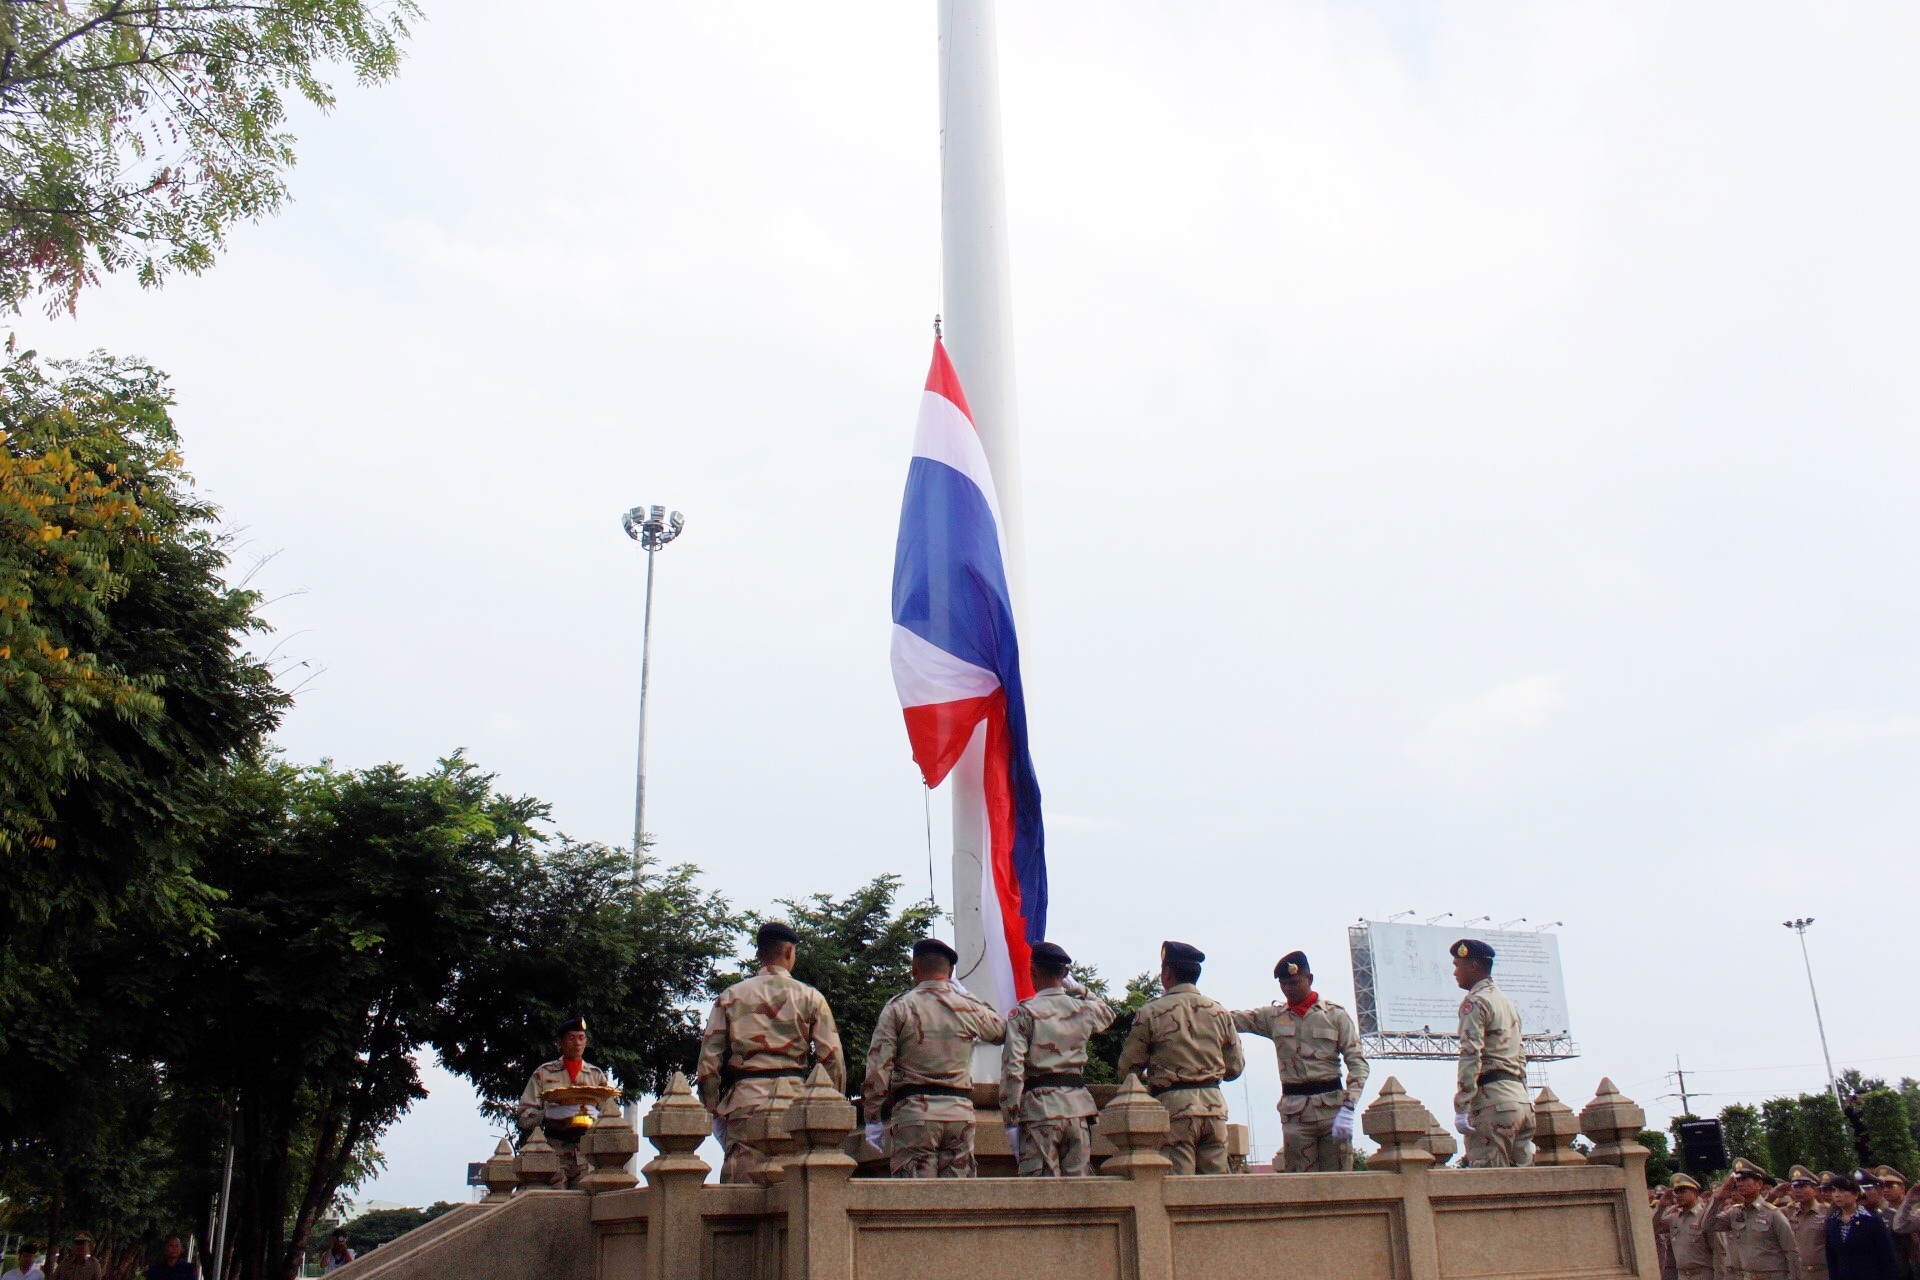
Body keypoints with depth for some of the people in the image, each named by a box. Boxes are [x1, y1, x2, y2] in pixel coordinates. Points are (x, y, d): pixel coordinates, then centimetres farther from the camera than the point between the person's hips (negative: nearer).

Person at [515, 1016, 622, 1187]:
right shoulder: (543, 1073, 13)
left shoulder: (596, 1075, 18)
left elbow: (611, 1115, 10)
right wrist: (548, 1118, -13)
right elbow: (525, 1114, 5)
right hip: (554, 1152, -1)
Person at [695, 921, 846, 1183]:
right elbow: (832, 1059, 2)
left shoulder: (730, 996, 10)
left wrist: (713, 1111, 13)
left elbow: (709, 1061, 6)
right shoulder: (811, 997, 7)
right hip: (795, 1097, 0)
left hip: (745, 1100, 1)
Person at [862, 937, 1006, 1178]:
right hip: (960, 1112, 3)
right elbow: (1002, 1031, 27)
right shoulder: (969, 1007, 7)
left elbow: (878, 1068, -4)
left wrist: (873, 1119, 4)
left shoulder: (899, 1007, 0)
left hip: (914, 1112, -2)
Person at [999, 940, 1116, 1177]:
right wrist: (1078, 989, 27)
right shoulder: (1084, 1009, 7)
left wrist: (1011, 1121, -7)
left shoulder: (1024, 1012, -5)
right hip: (1079, 1106, 4)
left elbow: (1012, 1070, -11)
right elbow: (1109, 1013, 33)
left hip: (1039, 1107, -4)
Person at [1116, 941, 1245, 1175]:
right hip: (1214, 1105, 4)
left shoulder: (1150, 1012, -3)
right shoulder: (1220, 1012, 9)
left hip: (1174, 1105, -4)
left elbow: (1128, 1068, 2)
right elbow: (1235, 1067, 14)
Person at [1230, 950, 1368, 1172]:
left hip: (1332, 1105, -2)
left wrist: (1348, 1108, -12)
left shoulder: (1336, 1015, 5)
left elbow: (1357, 1062, 0)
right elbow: (1234, 1019, 4)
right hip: (1294, 1110, 2)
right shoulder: (1273, 1016, 12)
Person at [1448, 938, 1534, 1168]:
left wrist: (1461, 1109, -18)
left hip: (1492, 1099, -9)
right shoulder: (1508, 1003, 22)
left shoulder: (1475, 1002, -6)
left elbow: (1471, 1057, -16)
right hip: (1522, 1100, 9)